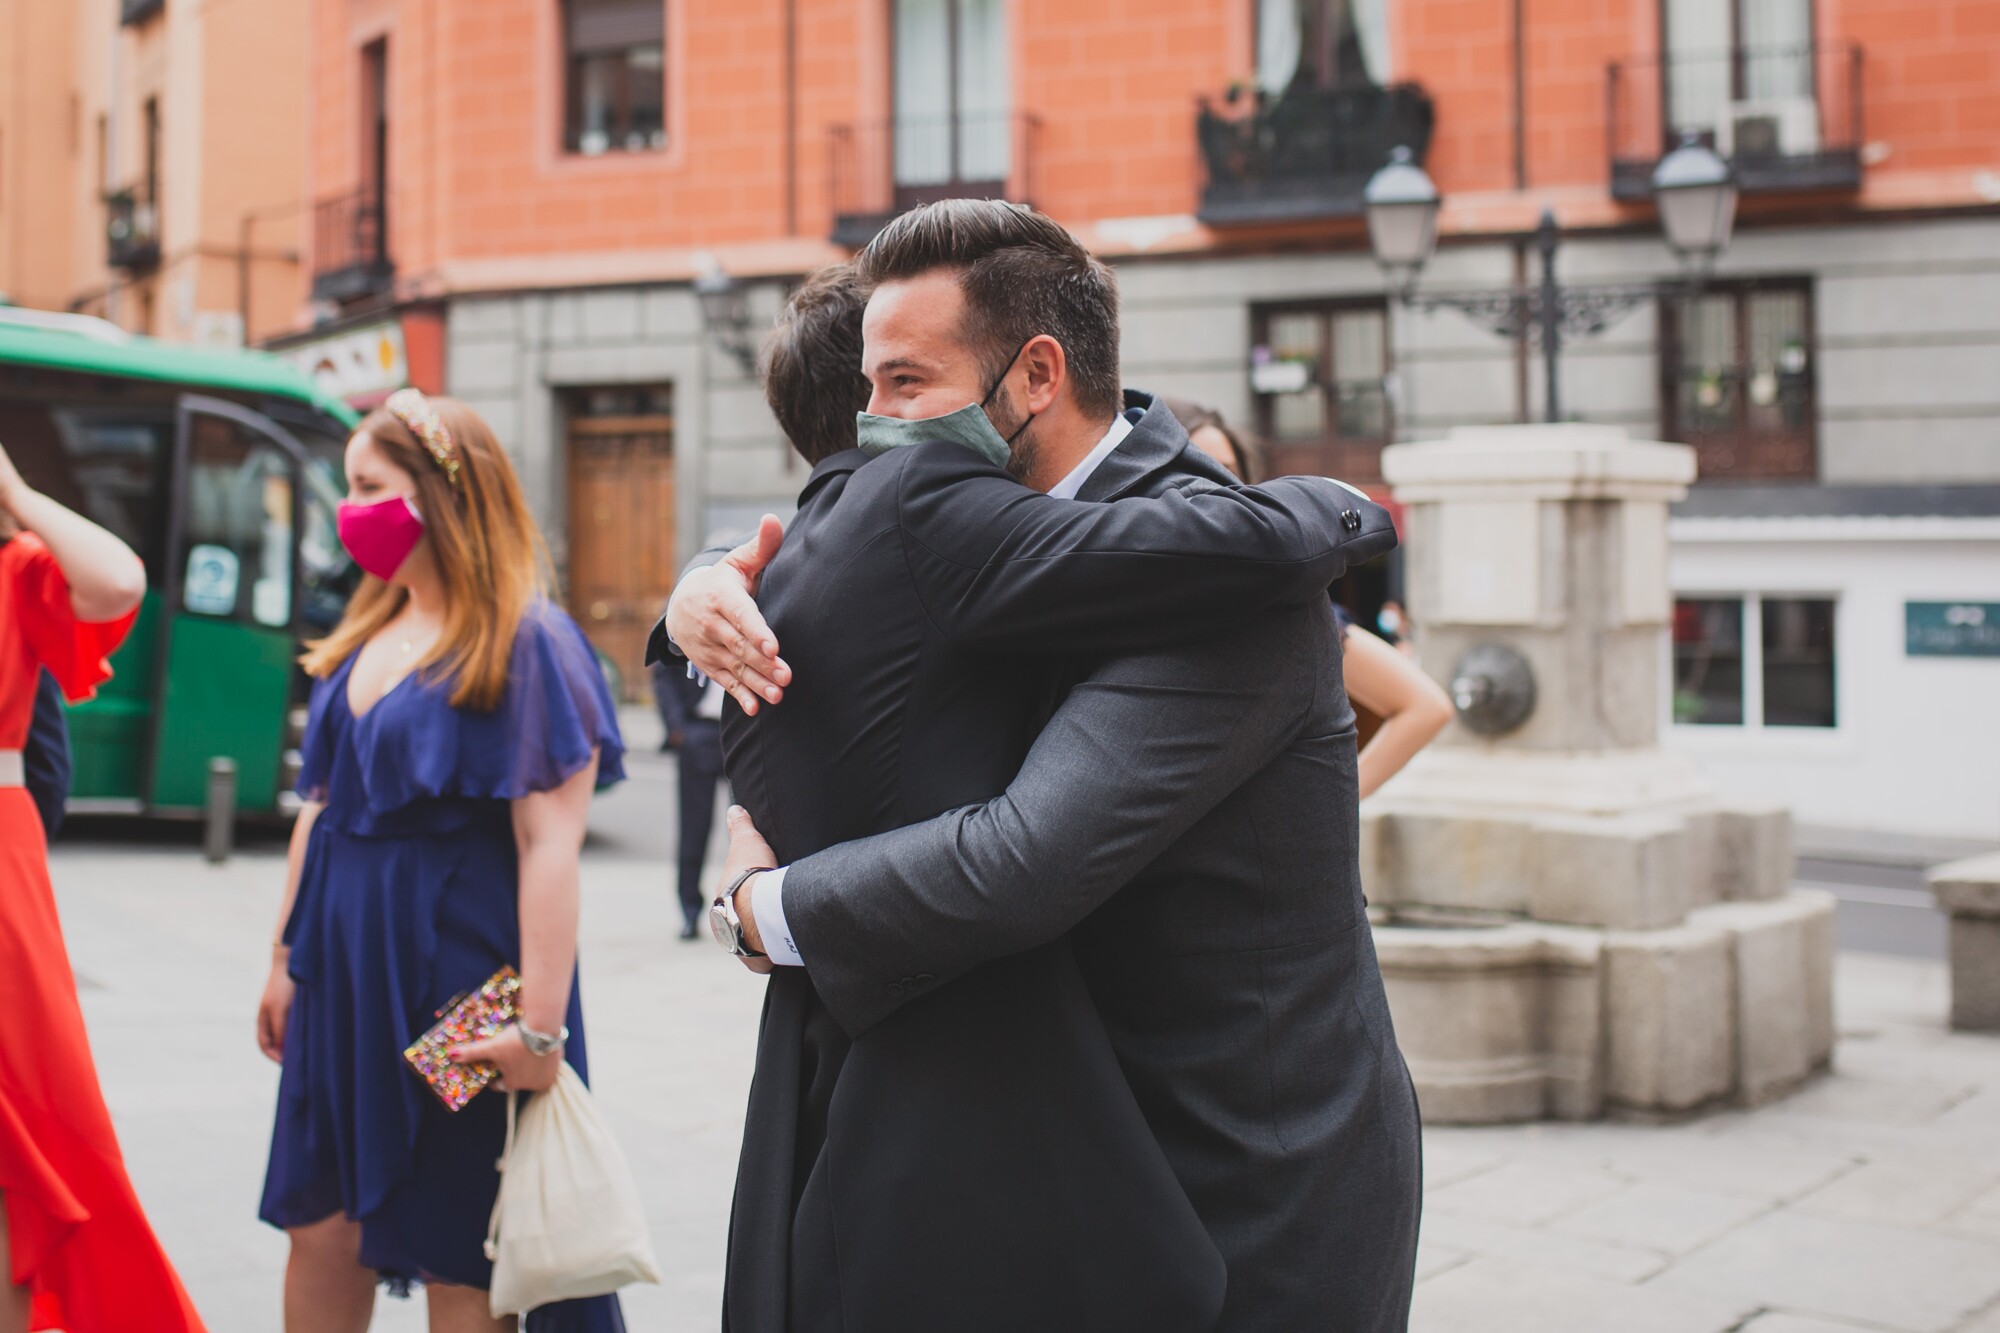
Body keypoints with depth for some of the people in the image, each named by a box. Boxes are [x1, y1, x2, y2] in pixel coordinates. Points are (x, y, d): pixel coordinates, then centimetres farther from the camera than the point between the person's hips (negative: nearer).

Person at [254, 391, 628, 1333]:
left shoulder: (526, 643, -13)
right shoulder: (362, 638, 11)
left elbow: (550, 845, -18)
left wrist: (540, 1027, -22)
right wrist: (286, 961, 18)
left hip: (455, 976, -7)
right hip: (345, 972, 7)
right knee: (319, 1234, 11)